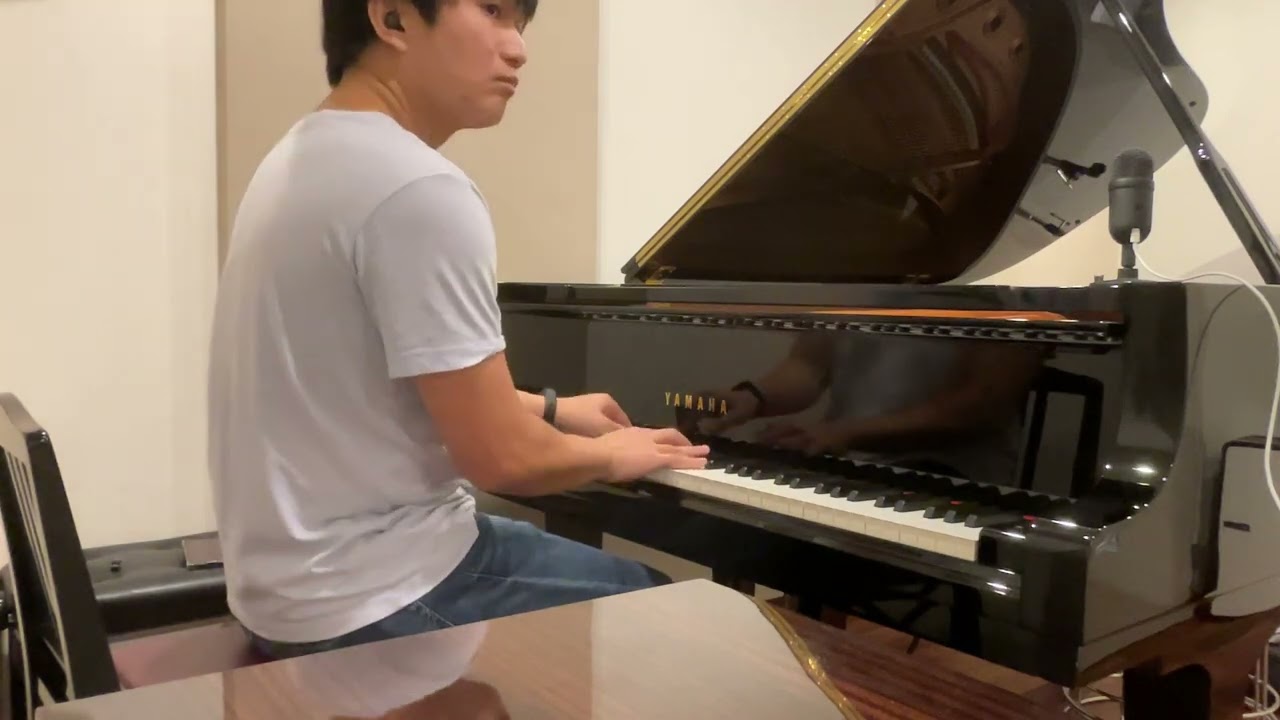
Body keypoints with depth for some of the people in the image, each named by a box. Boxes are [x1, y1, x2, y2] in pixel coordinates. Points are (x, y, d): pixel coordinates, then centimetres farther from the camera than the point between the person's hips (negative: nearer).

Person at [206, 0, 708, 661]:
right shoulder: (419, 191, -24)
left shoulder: (306, 155, 8)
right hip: (376, 601, -9)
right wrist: (612, 455, -2)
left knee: (632, 578, 25)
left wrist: (550, 409, 20)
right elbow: (500, 458, -22)